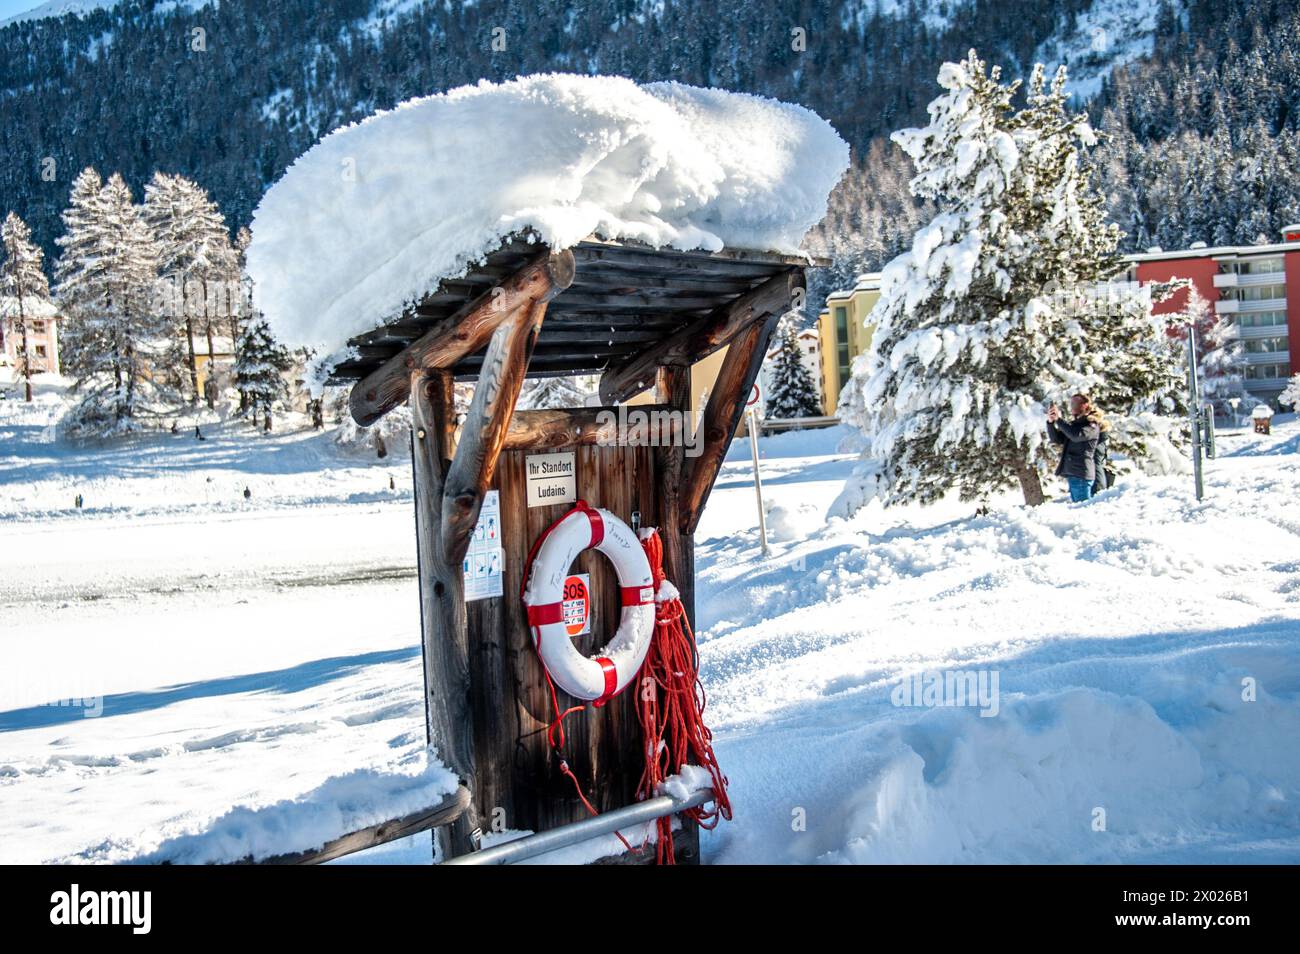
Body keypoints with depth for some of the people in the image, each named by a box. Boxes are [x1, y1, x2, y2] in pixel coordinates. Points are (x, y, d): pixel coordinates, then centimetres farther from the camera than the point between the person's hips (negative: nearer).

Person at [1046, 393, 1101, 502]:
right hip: (1071, 473, 8)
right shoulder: (1073, 424, 19)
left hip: (1082, 474, -8)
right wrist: (1051, 422, -1)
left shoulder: (1092, 425, -3)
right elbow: (1056, 439, 15)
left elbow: (1077, 436, -21)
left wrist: (1058, 419, -16)